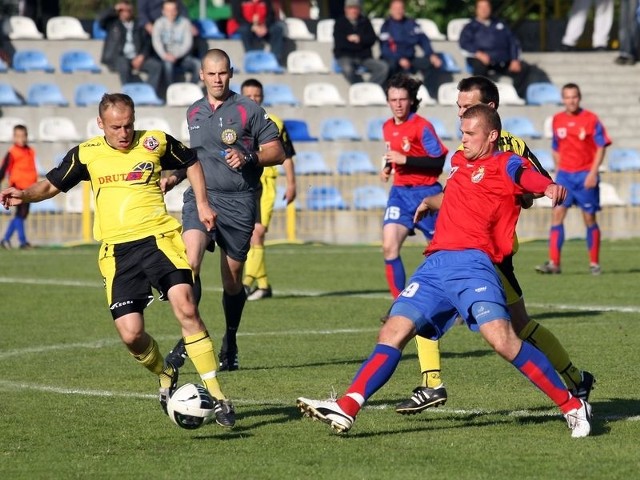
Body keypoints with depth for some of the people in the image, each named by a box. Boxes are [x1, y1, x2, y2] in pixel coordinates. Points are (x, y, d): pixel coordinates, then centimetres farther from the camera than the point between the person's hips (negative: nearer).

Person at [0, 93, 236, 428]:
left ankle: (216, 396, -17)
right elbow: (51, 184, 18)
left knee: (185, 307, -22)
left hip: (158, 238, -2)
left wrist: (201, 203, 13)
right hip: (117, 251, 2)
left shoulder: (156, 142, 4)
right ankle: (165, 375, 25)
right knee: (130, 334, -9)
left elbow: (191, 163, 22)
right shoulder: (87, 154, 7)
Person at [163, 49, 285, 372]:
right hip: (200, 197, 2)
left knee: (232, 281, 5)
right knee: (189, 263, -22)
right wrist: (175, 177, 16)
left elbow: (277, 152, 0)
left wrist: (248, 157, -16)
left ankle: (230, 343, 27)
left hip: (238, 201, -2)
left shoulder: (249, 110, 1)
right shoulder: (193, 113, 15)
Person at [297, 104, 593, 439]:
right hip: (435, 264, 8)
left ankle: (573, 407, -12)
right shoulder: (458, 161, 26)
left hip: (471, 262, -7)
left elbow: (526, 175, -21)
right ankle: (346, 410, -5)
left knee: (502, 339, -22)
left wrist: (549, 187, -39)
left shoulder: (504, 164, 4)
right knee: (392, 334, -2)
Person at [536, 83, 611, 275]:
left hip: (585, 176, -3)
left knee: (589, 219, 1)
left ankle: (594, 263, 12)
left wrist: (593, 173, -14)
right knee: (557, 214, -8)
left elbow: (601, 147, -6)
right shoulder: (557, 120, 7)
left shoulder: (591, 119, -5)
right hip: (564, 174, 3)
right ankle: (554, 263, -10)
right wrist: (558, 170, 11)